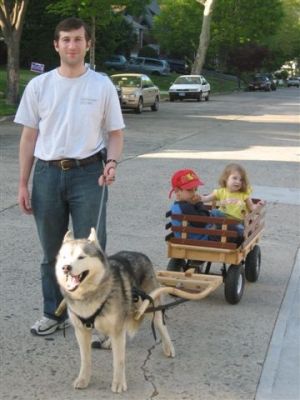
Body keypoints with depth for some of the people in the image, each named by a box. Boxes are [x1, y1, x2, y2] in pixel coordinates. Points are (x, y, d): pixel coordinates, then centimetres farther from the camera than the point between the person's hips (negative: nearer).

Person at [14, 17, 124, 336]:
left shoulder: (102, 85, 1)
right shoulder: (38, 85, 4)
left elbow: (115, 133, 4)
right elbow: (29, 136, 7)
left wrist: (112, 162, -16)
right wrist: (23, 184, 3)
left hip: (88, 174, -2)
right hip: (47, 174, 2)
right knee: (52, 251, 13)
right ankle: (54, 313, 27)